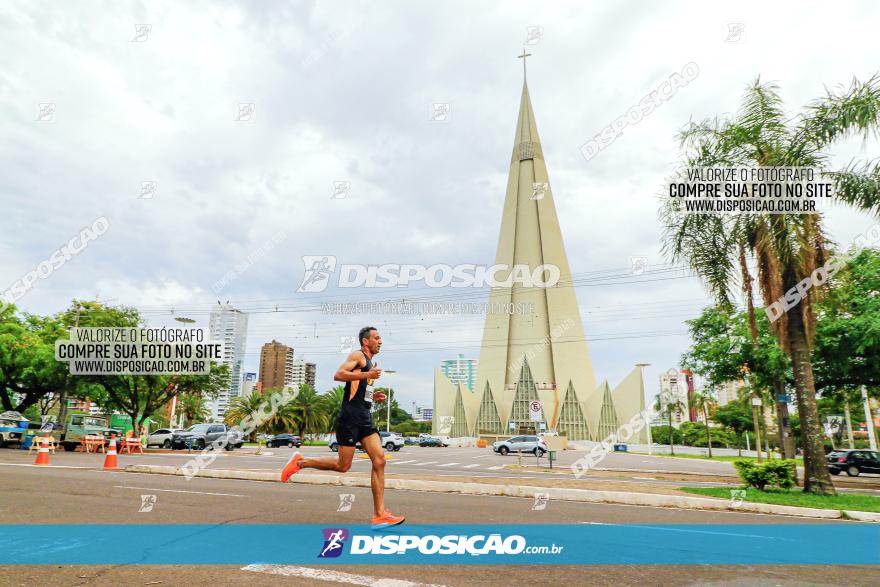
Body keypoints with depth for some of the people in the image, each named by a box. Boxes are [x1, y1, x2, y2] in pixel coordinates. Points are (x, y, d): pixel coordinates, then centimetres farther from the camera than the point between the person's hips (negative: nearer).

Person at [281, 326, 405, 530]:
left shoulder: (369, 363, 25)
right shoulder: (358, 355, -3)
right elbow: (338, 375, -19)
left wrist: (372, 396, 15)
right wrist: (366, 375, -20)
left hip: (365, 418, 9)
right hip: (350, 417, -9)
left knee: (380, 461, -4)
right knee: (342, 466, -3)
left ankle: (380, 516, -3)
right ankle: (299, 462, 18)